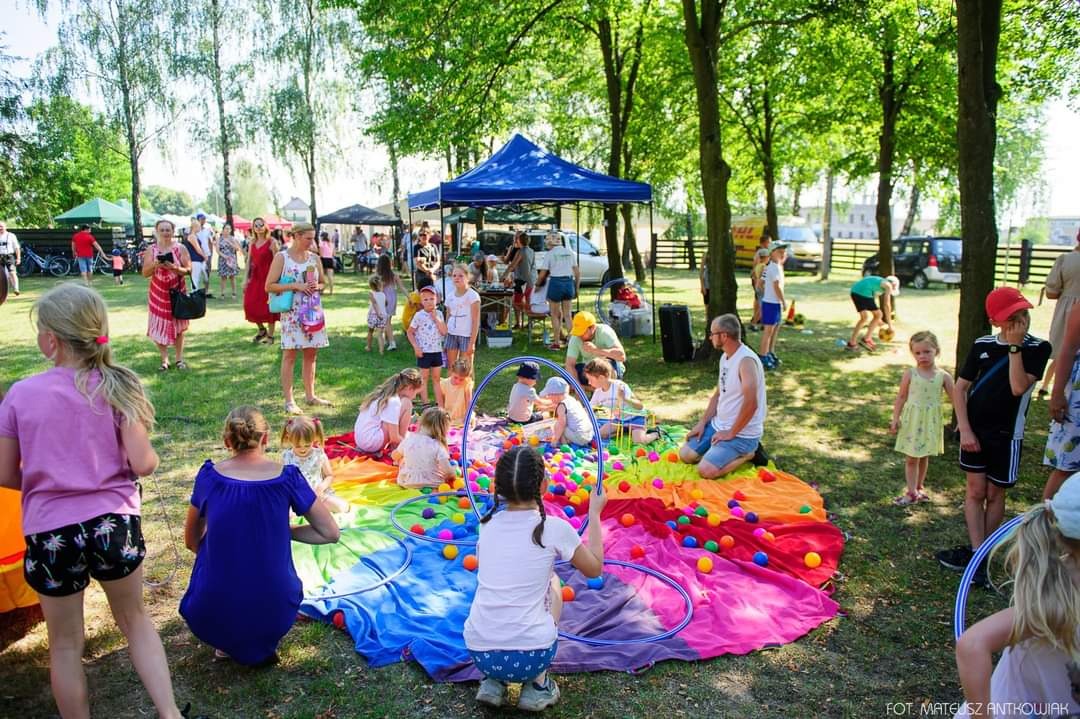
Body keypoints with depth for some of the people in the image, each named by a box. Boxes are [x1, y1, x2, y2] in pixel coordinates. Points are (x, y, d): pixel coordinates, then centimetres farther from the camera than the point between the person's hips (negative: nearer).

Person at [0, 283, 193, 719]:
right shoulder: (115, 387, -7)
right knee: (134, 619, 22)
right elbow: (142, 464, -12)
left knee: (65, 645, 17)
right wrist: (152, 456, 10)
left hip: (50, 533, -1)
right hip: (115, 524, 1)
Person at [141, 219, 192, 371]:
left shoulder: (180, 248, 0)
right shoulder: (151, 250, 2)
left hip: (176, 292, -1)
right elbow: (145, 273, -1)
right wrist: (155, 265, -20)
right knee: (159, 326, 0)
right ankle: (164, 360, 9)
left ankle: (179, 359, 11)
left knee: (178, 326, 4)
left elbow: (188, 270, -4)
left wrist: (175, 268, -21)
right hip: (157, 293, 1)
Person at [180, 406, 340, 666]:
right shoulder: (287, 476, -5)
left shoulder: (209, 475, -2)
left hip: (212, 618, 0)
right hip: (275, 615, 0)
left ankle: (227, 643, 16)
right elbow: (331, 533, 0)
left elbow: (191, 542, 12)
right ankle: (259, 646, 16)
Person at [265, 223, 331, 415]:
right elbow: (269, 286, -8)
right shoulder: (282, 257, -5)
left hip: (313, 310, 5)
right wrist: (295, 286, -17)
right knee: (290, 354, -2)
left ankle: (310, 395, 22)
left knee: (311, 354, 11)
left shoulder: (314, 258, 9)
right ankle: (289, 400, 2)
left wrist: (317, 287, -5)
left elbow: (323, 282, 19)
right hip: (292, 312, -5)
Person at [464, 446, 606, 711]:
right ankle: (537, 684, 17)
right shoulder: (555, 528, -6)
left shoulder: (487, 525, 5)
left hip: (479, 654, 3)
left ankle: (493, 682, 15)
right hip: (531, 655, -3)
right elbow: (595, 569, 12)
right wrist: (594, 513, 20)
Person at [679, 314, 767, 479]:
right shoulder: (725, 357, 7)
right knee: (685, 455, 5)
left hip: (742, 434, -9)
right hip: (719, 424, 9)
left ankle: (748, 453, 0)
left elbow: (751, 404, -32)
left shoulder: (746, 360, -25)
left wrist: (731, 433, -22)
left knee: (705, 471, -23)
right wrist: (702, 422, 7)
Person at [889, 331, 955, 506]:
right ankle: (912, 492, 12)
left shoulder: (943, 376, -5)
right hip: (912, 421, -1)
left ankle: (919, 488, 32)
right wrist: (895, 418, -4)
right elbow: (901, 397, -1)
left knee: (924, 457, 16)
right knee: (911, 458, 3)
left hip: (930, 422, 1)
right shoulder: (910, 373, -7)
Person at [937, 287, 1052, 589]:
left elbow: (1019, 387, -22)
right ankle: (977, 556, 6)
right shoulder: (982, 345, 0)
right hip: (974, 430, 2)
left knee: (995, 494, 9)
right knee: (976, 491, 2)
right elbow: (960, 387, 3)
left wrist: (1014, 346, -20)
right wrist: (964, 428, -5)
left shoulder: (1037, 348, -7)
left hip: (1007, 435, -2)